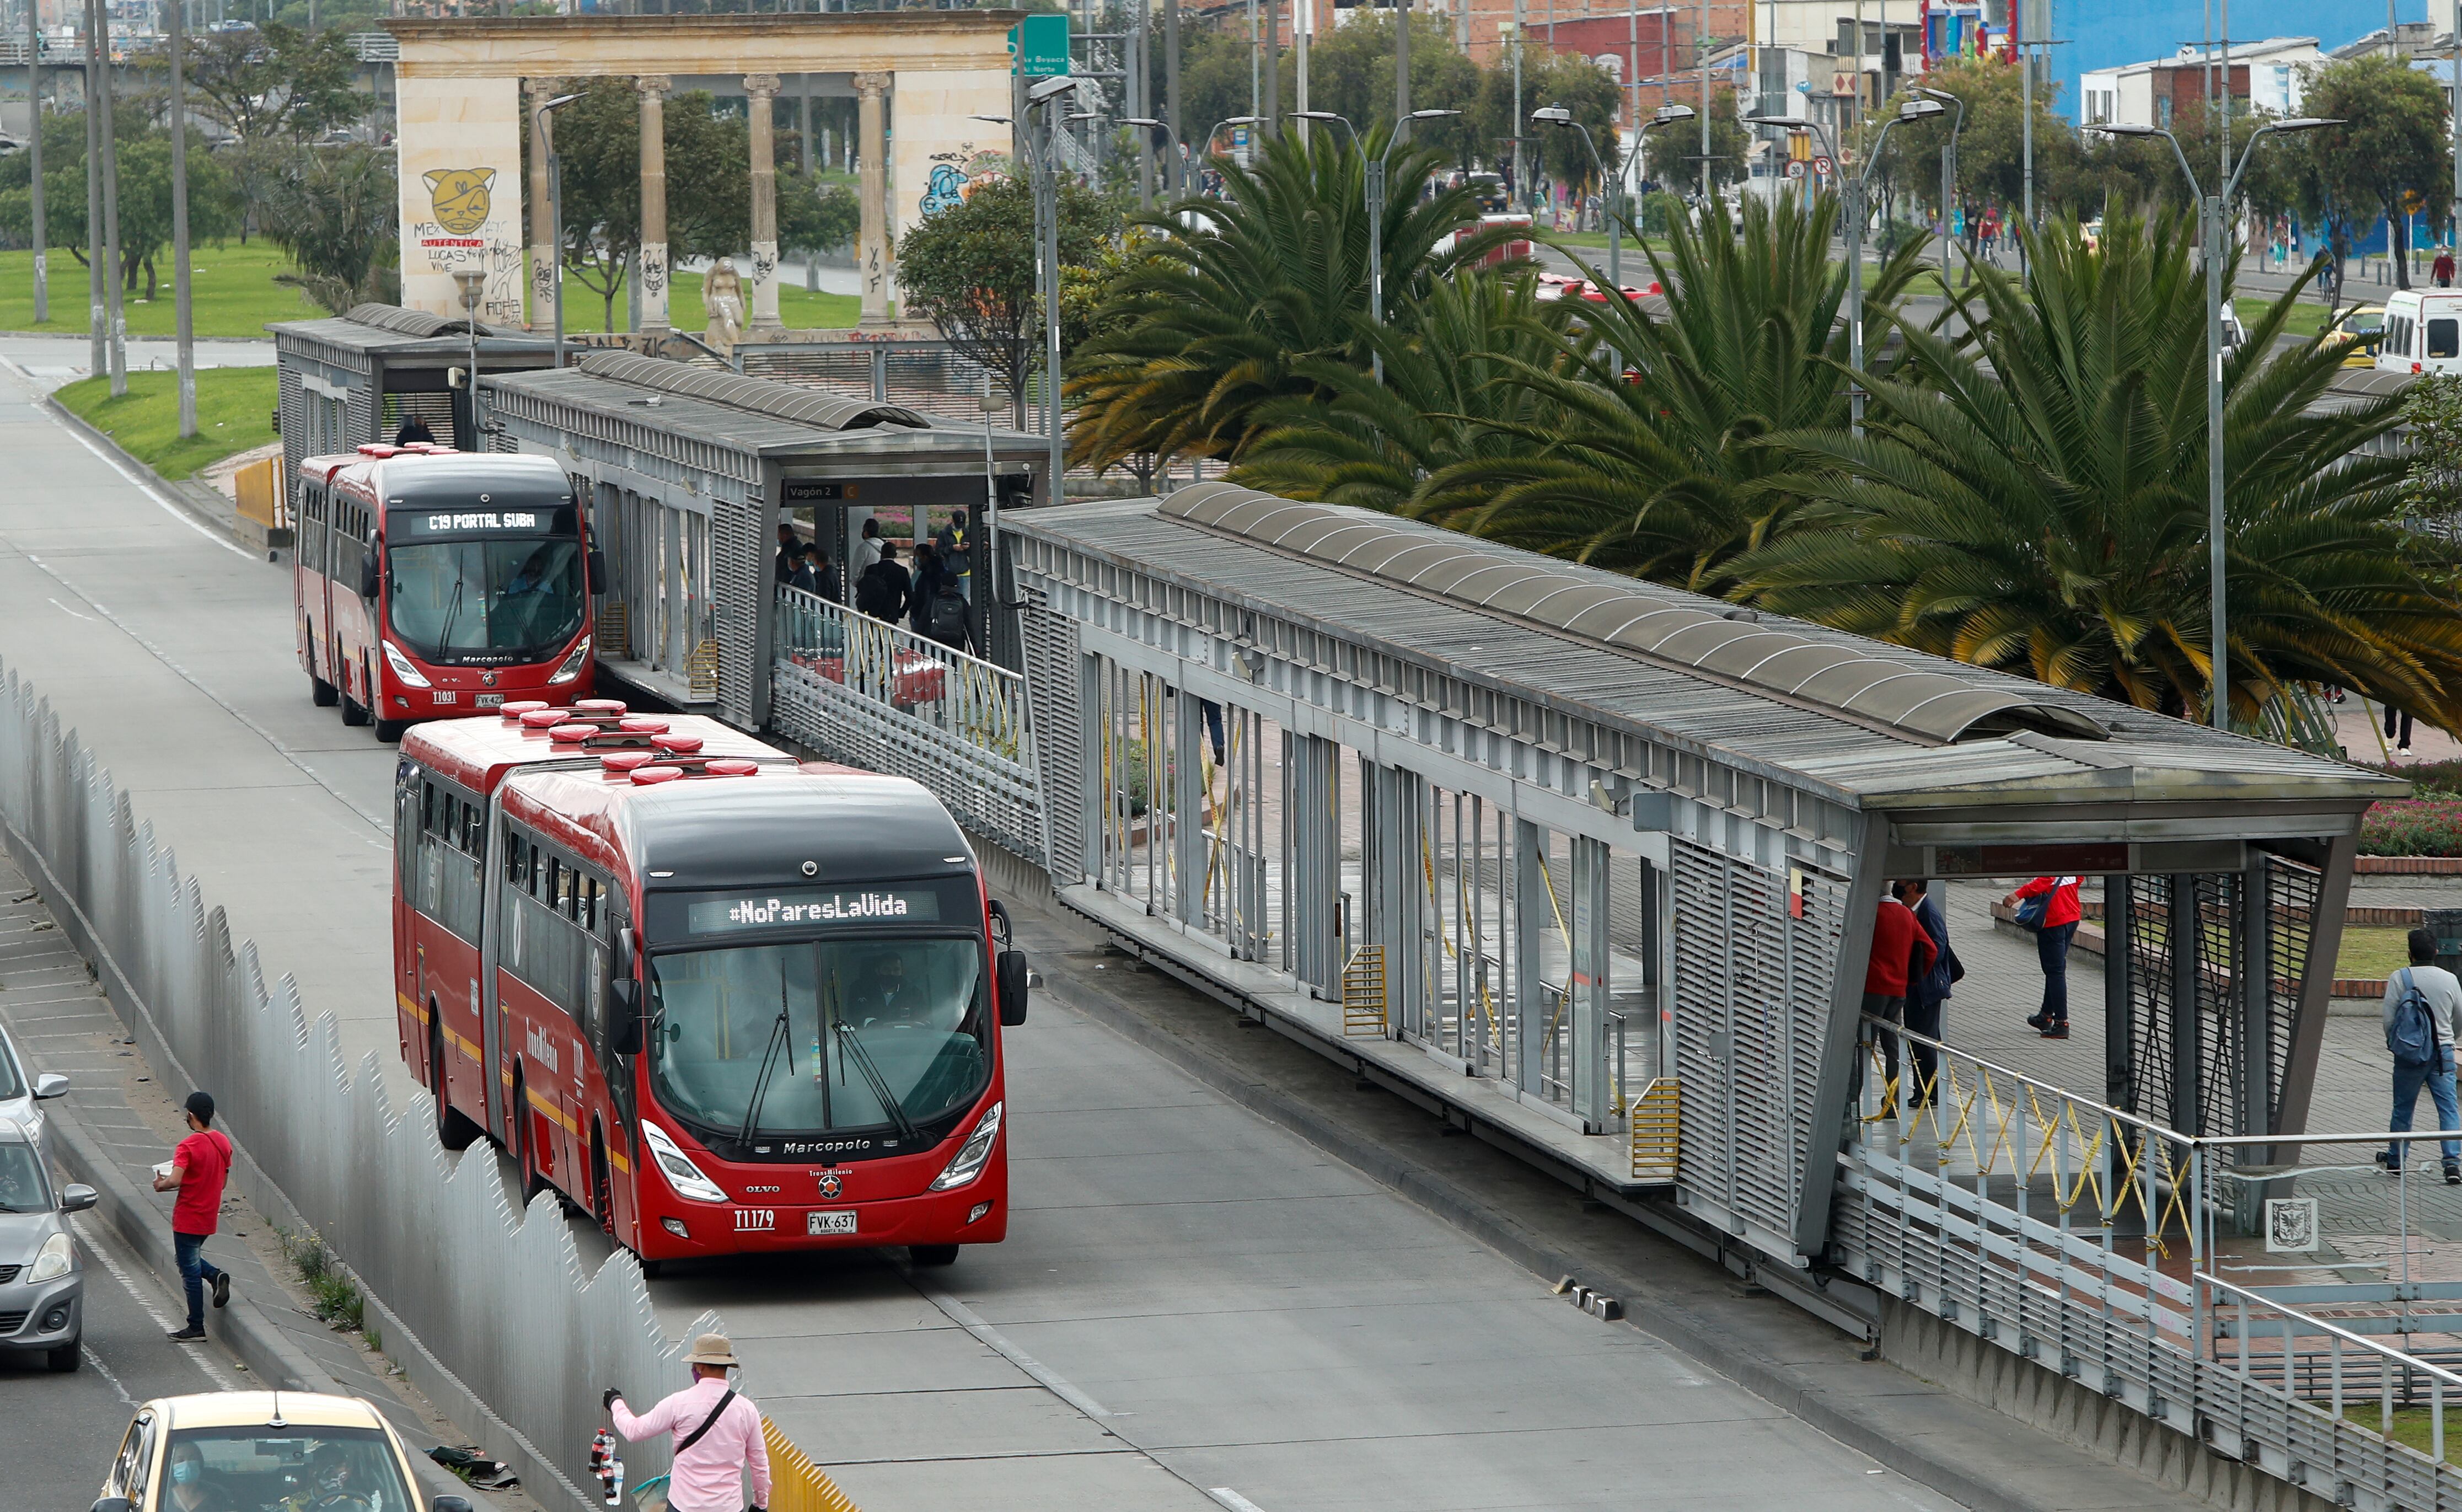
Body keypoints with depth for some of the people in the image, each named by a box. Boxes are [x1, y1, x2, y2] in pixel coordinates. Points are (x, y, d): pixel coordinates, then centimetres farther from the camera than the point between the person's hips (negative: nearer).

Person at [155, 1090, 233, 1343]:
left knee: (191, 1272, 2)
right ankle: (217, 1276, 1)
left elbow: (174, 1181, -28)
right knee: (192, 1260, 27)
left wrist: (161, 1184, -7)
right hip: (210, 1216, 7)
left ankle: (196, 1328, 8)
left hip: (188, 1218, -7)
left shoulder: (188, 1147, -21)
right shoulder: (223, 1142, 2)